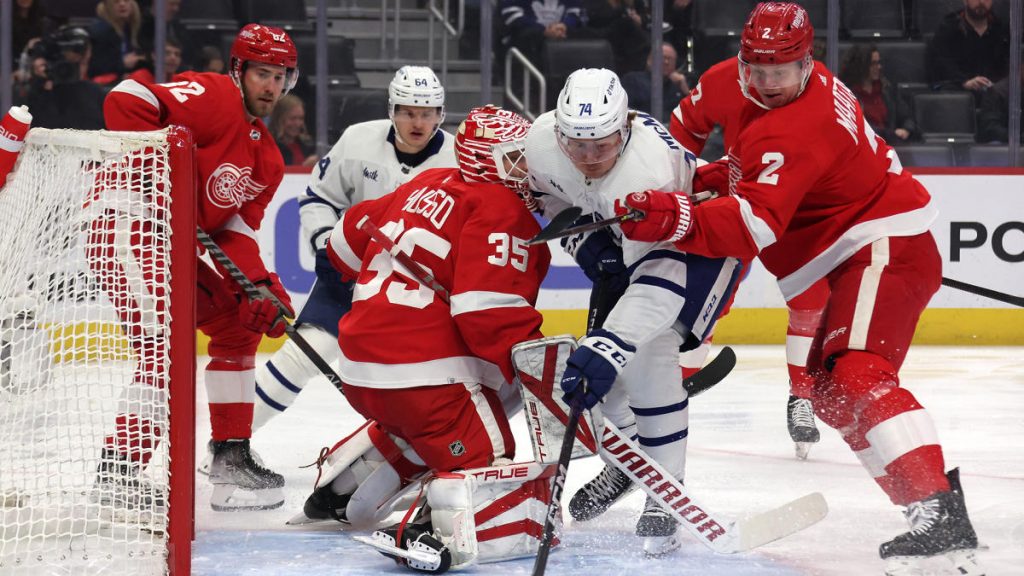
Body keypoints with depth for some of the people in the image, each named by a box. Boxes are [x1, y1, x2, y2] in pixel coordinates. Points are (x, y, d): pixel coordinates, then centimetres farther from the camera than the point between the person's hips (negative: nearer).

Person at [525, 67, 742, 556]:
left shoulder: (646, 170, -43)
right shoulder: (542, 138, -22)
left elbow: (660, 281, -47)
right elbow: (550, 192, 4)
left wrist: (608, 346, -54)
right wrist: (583, 236, -8)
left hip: (702, 243, -7)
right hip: (629, 240, 8)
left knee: (648, 352, -24)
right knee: (600, 353, 5)